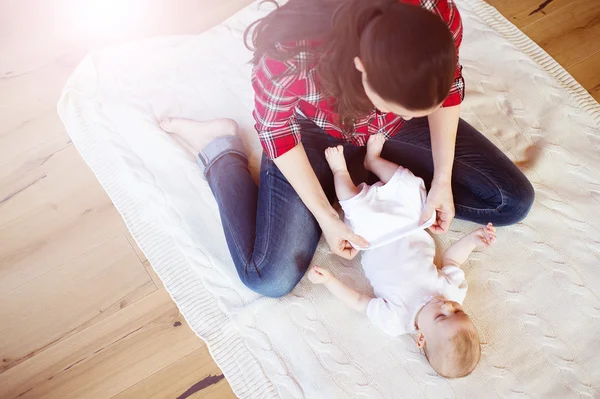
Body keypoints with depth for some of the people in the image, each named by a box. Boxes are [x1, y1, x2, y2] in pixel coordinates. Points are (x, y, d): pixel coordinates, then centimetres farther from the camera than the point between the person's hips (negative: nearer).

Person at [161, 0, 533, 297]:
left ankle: (372, 166, 7)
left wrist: (442, 179, -12)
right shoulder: (290, 53, -41)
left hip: (390, 132, 4)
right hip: (316, 134, -3)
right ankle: (219, 147, 11)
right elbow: (276, 129, -20)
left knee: (514, 201, 1)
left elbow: (449, 87, -8)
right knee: (270, 279, -11)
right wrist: (326, 217, -18)